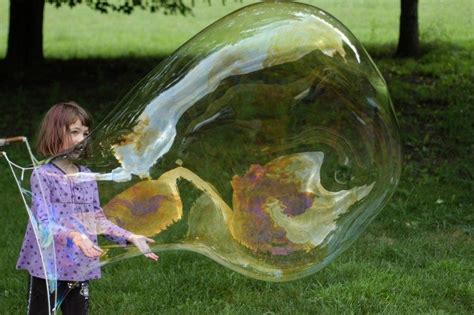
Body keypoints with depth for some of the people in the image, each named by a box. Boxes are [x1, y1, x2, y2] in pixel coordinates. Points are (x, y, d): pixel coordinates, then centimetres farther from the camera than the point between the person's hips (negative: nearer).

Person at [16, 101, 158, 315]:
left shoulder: (87, 177, 9)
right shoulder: (43, 175, -9)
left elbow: (97, 219, 11)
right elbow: (44, 223, -18)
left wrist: (130, 237, 2)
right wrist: (74, 236, -35)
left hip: (81, 270, 6)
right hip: (48, 269, -6)